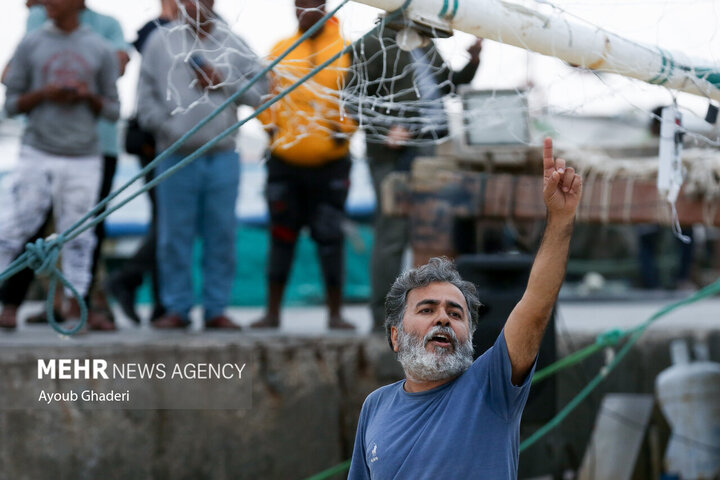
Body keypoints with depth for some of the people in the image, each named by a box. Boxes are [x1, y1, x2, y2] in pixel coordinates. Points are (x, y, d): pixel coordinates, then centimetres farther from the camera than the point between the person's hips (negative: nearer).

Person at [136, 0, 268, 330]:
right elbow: (146, 96, 4)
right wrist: (165, 126, -8)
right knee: (175, 236, 1)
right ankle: (177, 308, 9)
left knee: (221, 235, 3)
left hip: (223, 157, 1)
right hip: (176, 157, -1)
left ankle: (216, 308, 11)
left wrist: (224, 83, -6)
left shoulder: (232, 44, 8)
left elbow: (260, 89, 7)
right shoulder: (161, 41, 5)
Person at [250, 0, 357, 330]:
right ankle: (272, 312, 13)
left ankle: (335, 313, 9)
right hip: (284, 162, 2)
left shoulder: (345, 52, 0)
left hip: (330, 164, -2)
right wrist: (271, 126, -1)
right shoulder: (281, 50, 7)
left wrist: (343, 130, -12)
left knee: (330, 238, 0)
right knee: (281, 237, 6)